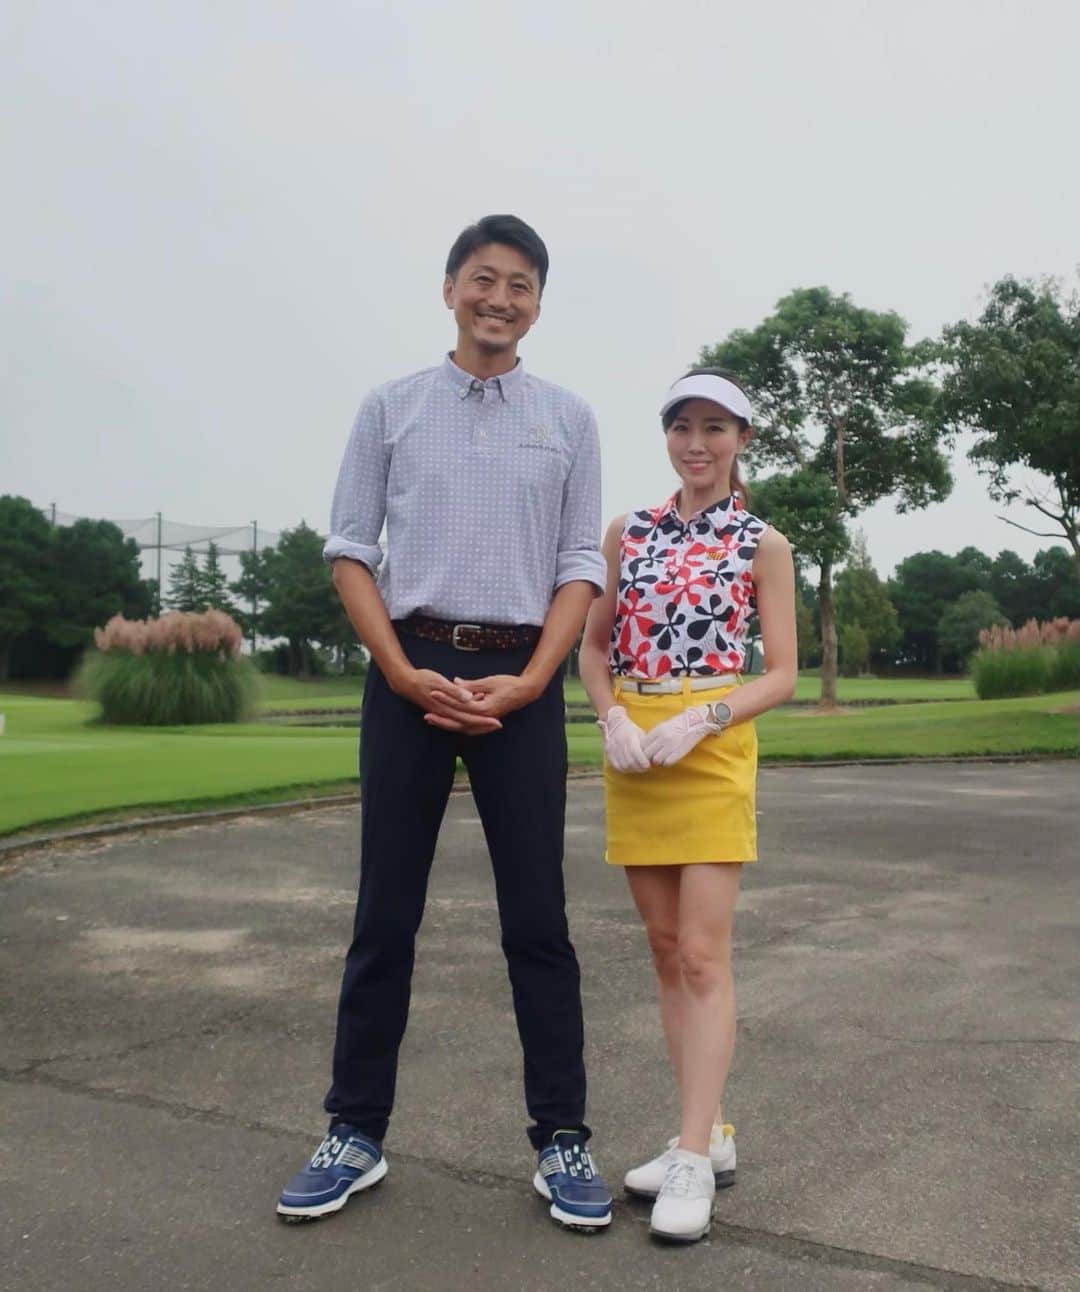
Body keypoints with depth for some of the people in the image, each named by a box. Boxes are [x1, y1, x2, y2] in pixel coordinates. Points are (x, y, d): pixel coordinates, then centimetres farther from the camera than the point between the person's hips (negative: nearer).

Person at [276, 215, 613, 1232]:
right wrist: (407, 675, -8)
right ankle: (355, 1134, 17)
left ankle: (561, 1140, 13)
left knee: (536, 917, 3)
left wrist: (528, 683, -9)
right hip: (407, 671, 0)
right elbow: (348, 549, 4)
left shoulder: (568, 419, 9)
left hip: (520, 677, 0)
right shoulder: (390, 408, 8)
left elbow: (581, 566, 5)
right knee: (385, 912, 5)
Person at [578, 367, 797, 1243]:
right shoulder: (628, 533, 9)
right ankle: (710, 1138, 21)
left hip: (712, 748, -4)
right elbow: (594, 646, 11)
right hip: (631, 752, 4)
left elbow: (782, 675, -1)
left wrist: (698, 721, -16)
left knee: (703, 955, -7)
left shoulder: (762, 545, 1)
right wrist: (613, 719, -8)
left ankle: (692, 1159, 0)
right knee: (666, 949, 9)